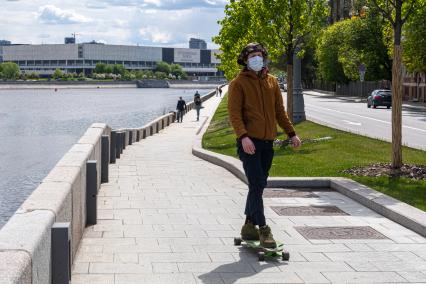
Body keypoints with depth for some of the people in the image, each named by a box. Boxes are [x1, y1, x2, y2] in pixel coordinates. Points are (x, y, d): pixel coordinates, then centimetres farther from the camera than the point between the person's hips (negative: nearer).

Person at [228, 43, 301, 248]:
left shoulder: (272, 81, 15)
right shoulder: (238, 83, -3)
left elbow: (279, 111, 20)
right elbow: (234, 113, -10)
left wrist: (291, 133, 14)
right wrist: (243, 136, -24)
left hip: (267, 142, 6)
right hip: (249, 142, -6)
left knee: (259, 186, 11)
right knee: (257, 185, -11)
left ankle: (249, 226, 22)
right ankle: (263, 229, -8)